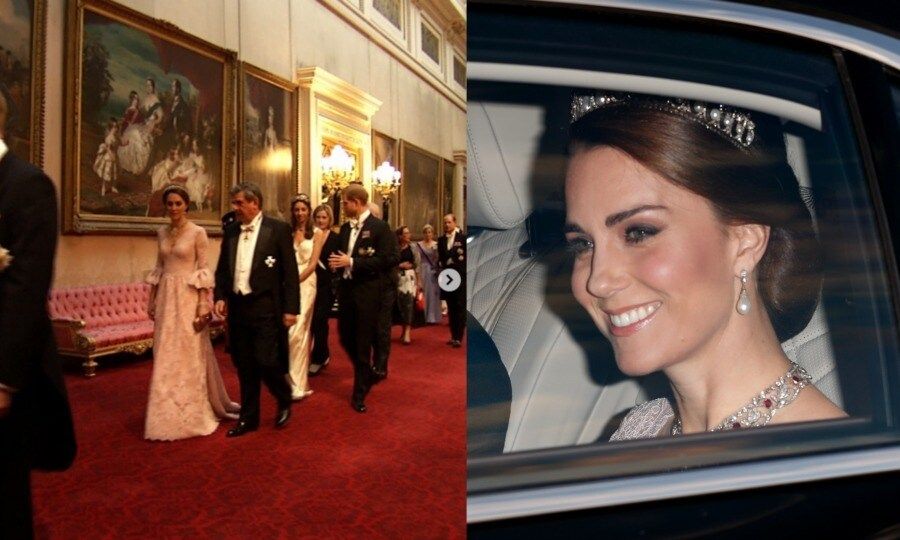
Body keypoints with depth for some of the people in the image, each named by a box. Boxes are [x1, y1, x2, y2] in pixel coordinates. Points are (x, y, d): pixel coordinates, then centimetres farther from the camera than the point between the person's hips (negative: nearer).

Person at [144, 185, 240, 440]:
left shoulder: (198, 232, -6)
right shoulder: (162, 233, 10)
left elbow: (204, 270, -9)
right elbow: (158, 269, 15)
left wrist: (203, 305, -15)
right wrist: (152, 300, 11)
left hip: (188, 297, -6)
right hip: (166, 297, 6)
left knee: (190, 354, 1)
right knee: (165, 357, 9)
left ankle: (193, 413, 14)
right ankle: (170, 413, 22)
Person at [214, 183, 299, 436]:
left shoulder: (278, 229, -6)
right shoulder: (230, 231, 10)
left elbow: (290, 271, -7)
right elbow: (222, 268, 17)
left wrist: (290, 308, -11)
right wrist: (220, 296, 2)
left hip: (265, 308, -5)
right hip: (236, 306, 5)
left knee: (266, 361, -7)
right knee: (244, 366, 12)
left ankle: (284, 401, 23)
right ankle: (248, 417, 26)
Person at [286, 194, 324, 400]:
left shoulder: (317, 234, 4)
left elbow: (313, 263, -3)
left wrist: (296, 281, -12)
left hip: (305, 283, -3)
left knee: (296, 332, -7)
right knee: (298, 332, 8)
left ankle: (297, 383, 0)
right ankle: (297, 379, 21)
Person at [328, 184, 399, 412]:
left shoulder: (380, 227, -10)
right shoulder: (345, 228, 12)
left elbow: (390, 258, -18)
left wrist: (352, 262, -19)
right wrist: (337, 263, 0)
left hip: (367, 292, -7)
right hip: (346, 289, 7)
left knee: (363, 343, 2)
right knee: (346, 338, 13)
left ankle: (359, 393, 17)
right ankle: (367, 374, 38)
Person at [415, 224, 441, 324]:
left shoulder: (436, 245, 7)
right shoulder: (419, 245, 2)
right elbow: (417, 260, -1)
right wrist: (418, 277, -7)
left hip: (434, 272, 2)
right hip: (423, 271, -1)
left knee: (434, 293, 3)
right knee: (424, 294, -1)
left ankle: (434, 317, 11)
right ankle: (424, 317, 5)